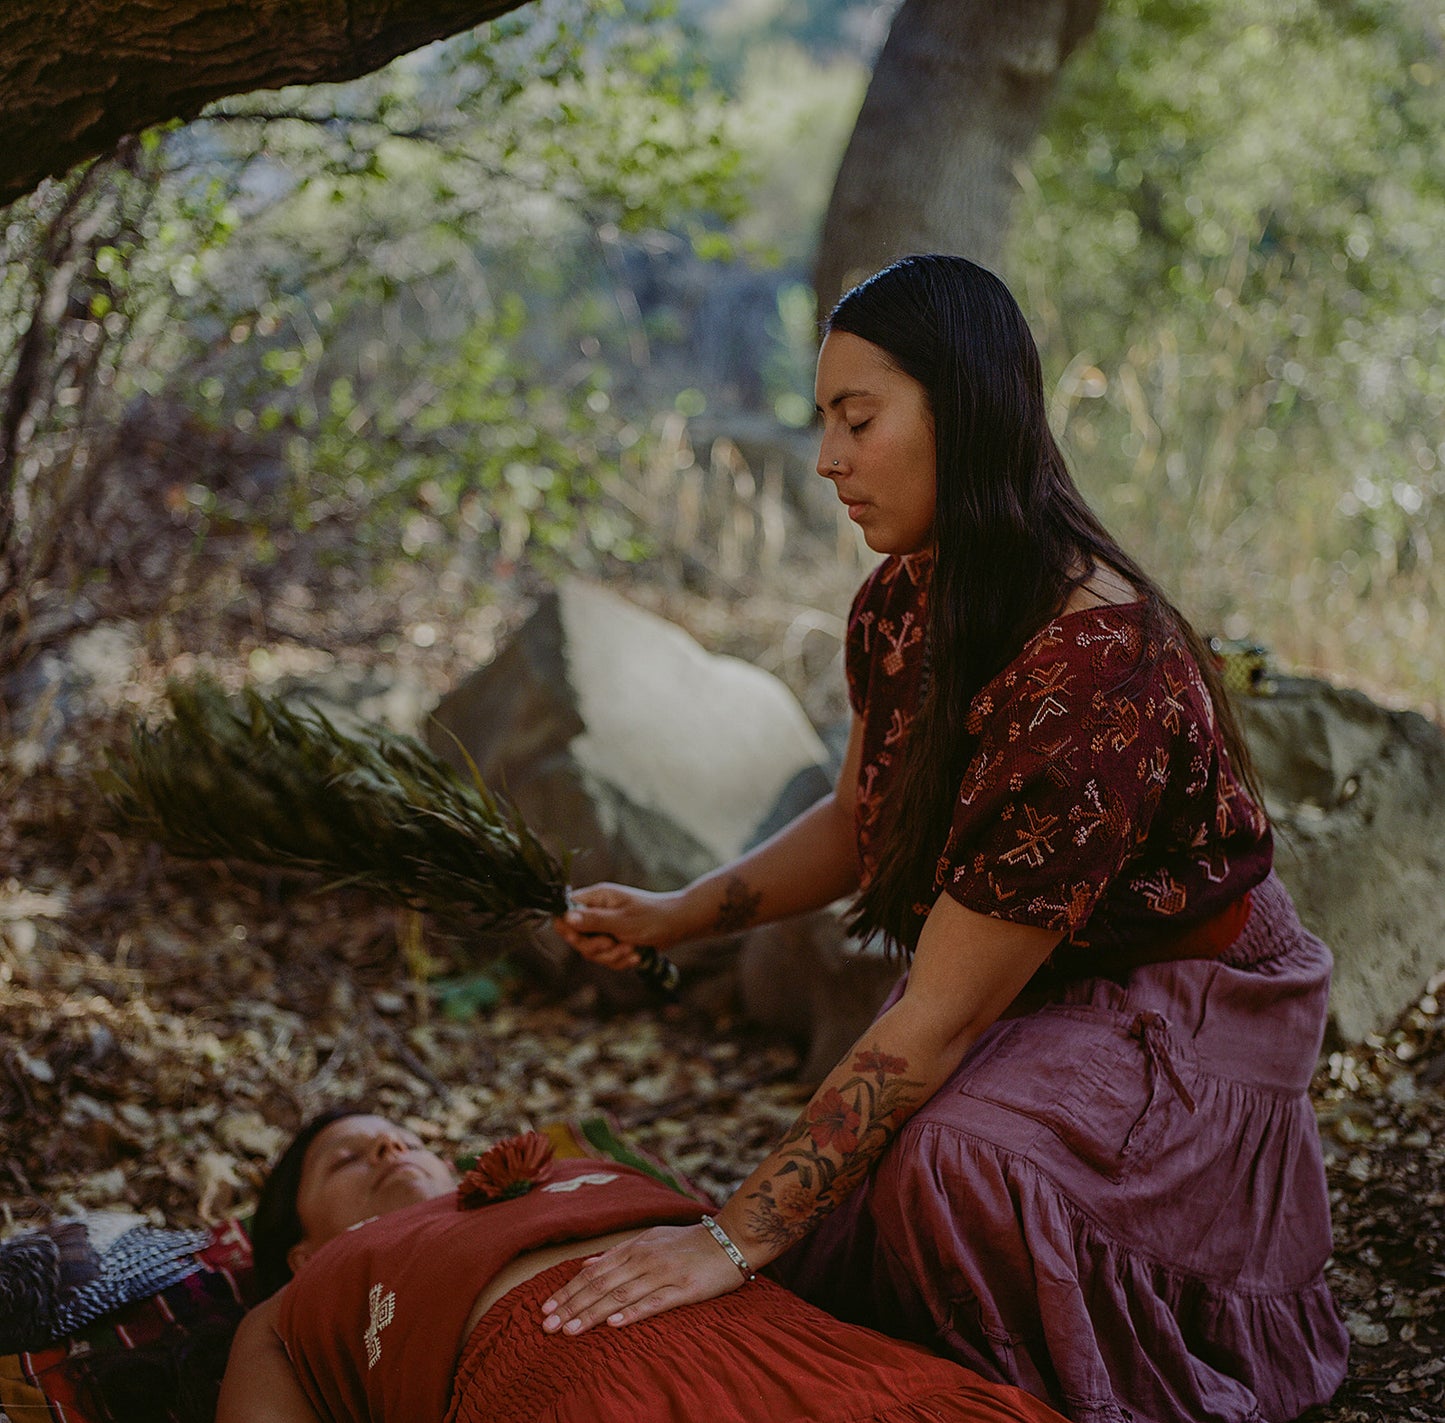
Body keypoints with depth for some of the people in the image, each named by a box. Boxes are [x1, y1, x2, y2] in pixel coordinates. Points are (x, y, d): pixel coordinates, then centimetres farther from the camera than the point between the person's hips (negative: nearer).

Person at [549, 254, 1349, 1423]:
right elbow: (858, 821, 12)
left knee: (952, 1166, -34)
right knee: (816, 1241, -8)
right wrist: (676, 916, -3)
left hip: (1178, 1006, -7)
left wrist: (737, 1239, -30)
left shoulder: (1098, 673, -34)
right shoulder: (905, 601, -7)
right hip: (1021, 989, 7)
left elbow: (935, 1021, -32)